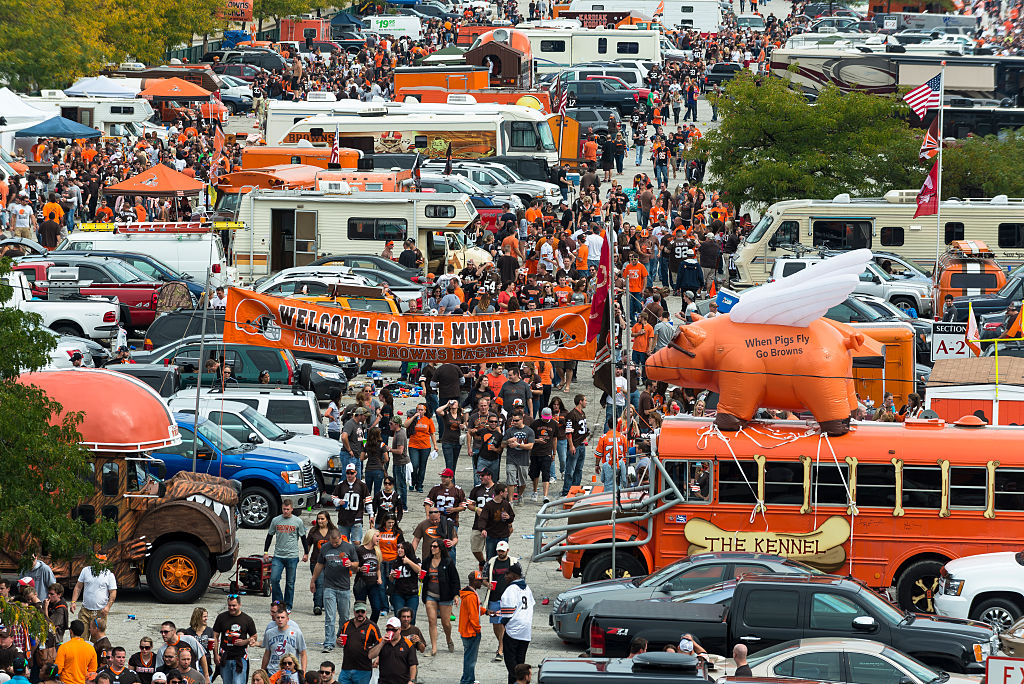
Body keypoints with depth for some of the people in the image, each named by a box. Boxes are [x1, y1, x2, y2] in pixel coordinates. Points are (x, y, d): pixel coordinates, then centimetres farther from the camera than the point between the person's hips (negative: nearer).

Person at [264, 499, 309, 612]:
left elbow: (303, 538, 9)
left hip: (292, 556, -1)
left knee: (290, 583, 3)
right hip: (278, 556, 1)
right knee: (274, 579, -11)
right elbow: (269, 536, 13)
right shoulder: (275, 521, 5)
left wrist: (306, 553, 8)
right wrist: (265, 551, 9)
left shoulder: (298, 521, 1)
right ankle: (278, 602, 4)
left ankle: (287, 606, 12)